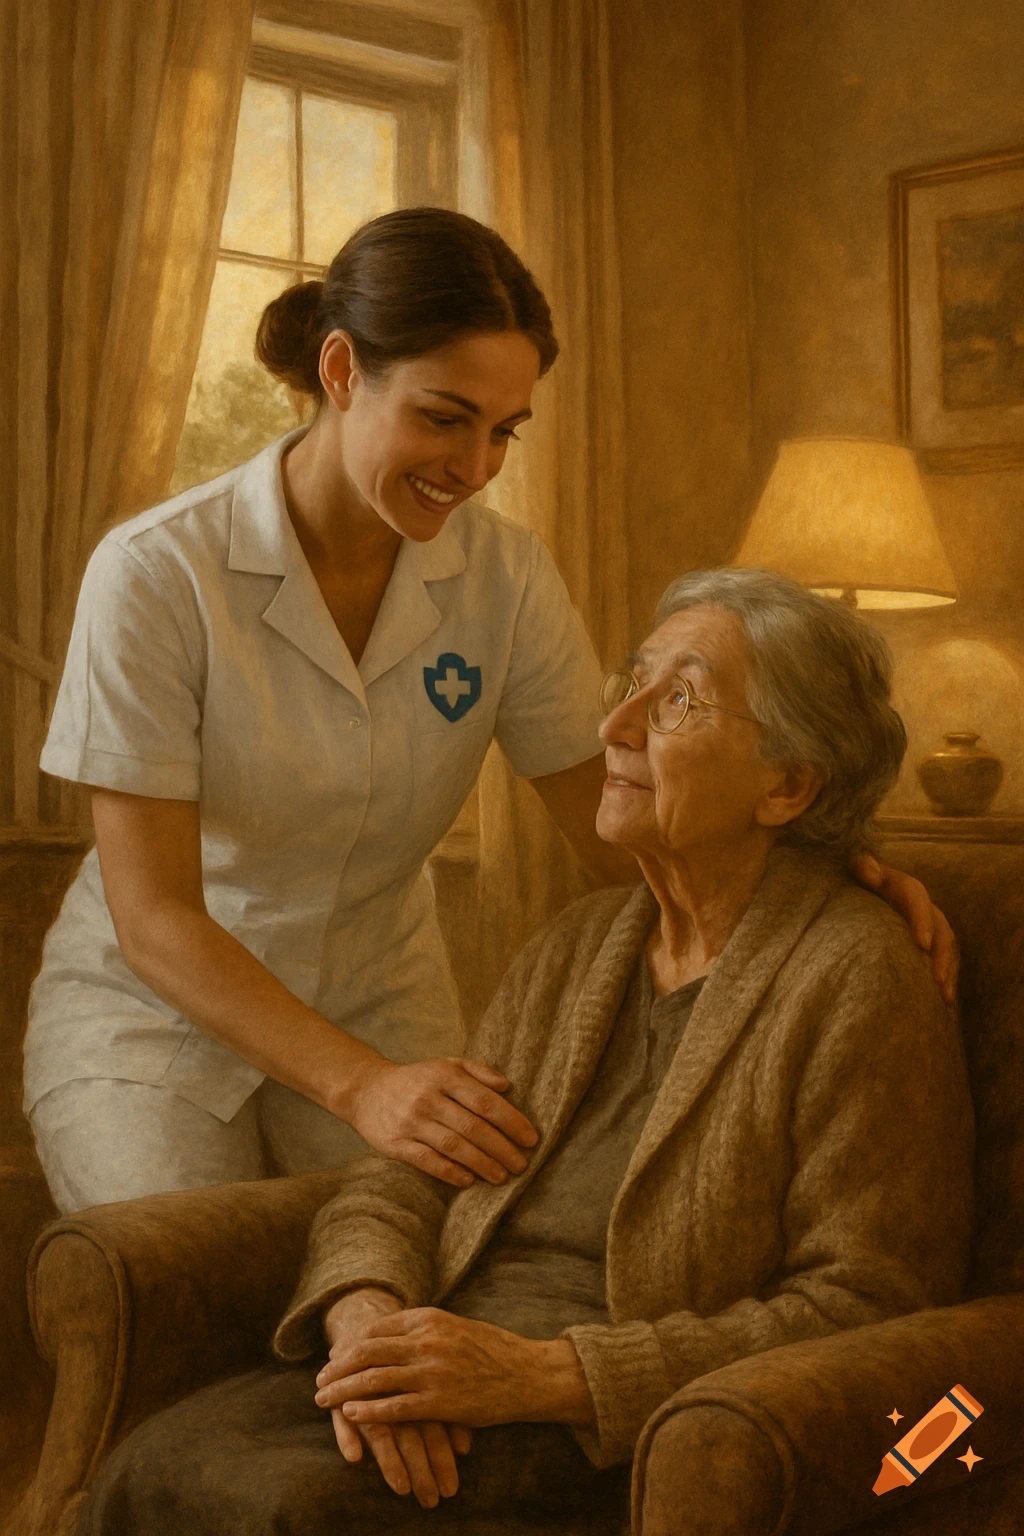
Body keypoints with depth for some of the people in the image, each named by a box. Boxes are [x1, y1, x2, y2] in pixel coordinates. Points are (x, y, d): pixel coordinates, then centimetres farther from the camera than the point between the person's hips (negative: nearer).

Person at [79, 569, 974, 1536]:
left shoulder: (859, 983, -6)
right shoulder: (577, 946, 17)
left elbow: (864, 1310, -11)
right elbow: (401, 1177, 14)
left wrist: (545, 1373, -17)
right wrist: (366, 1316, -11)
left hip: (622, 1441, -6)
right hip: (445, 1374, 6)